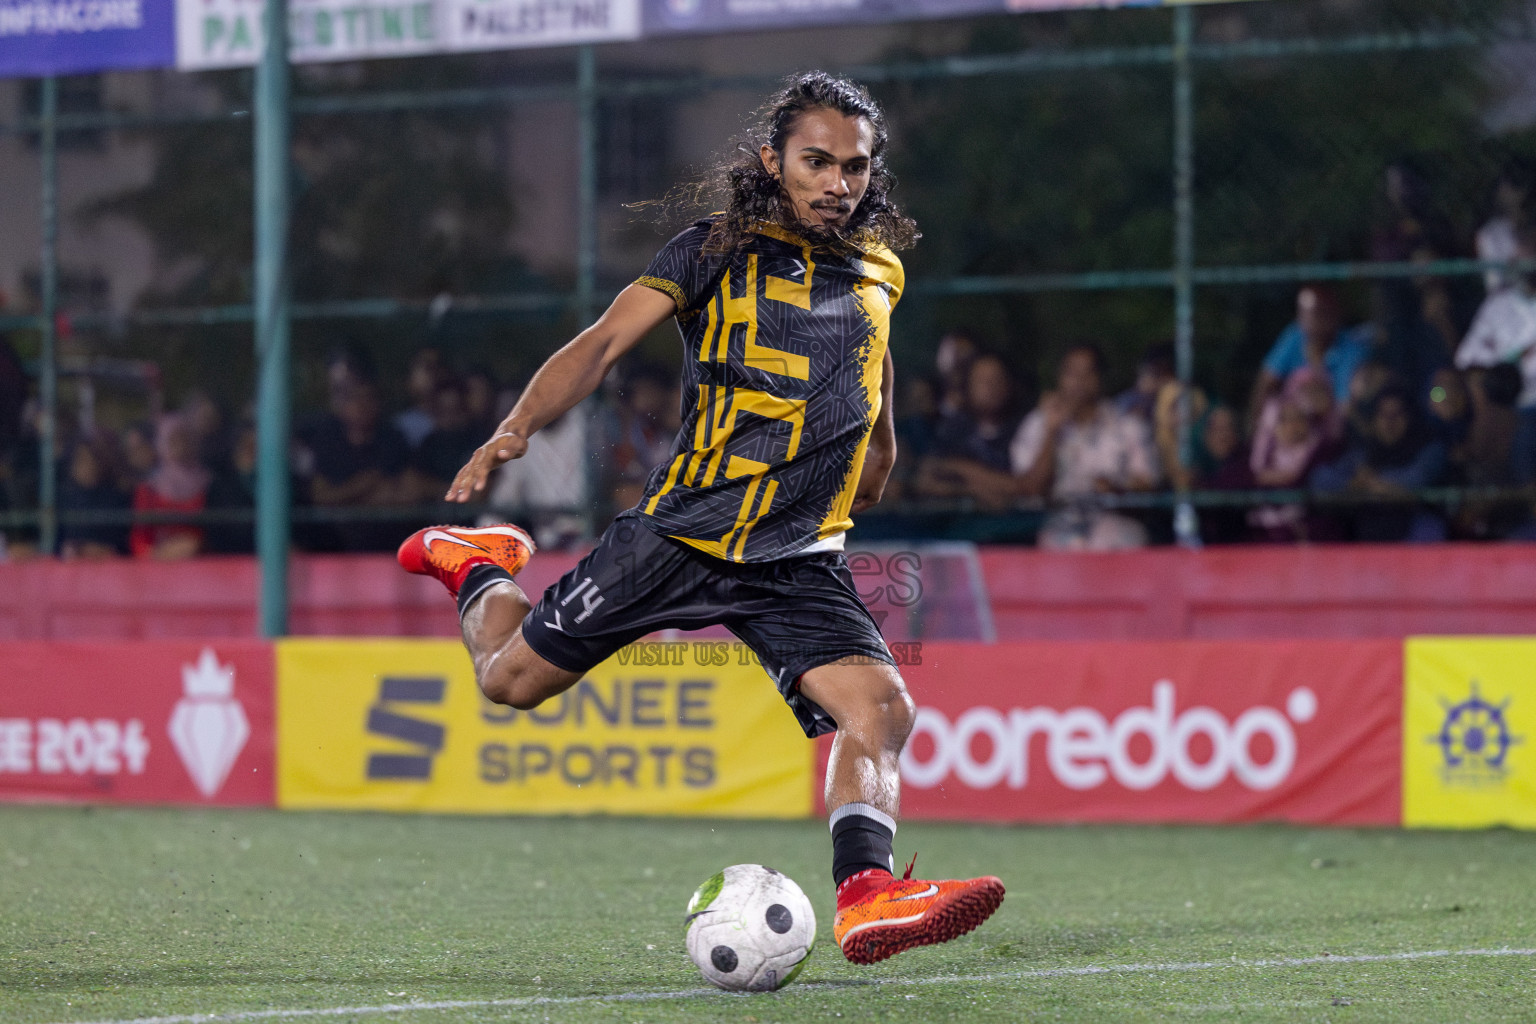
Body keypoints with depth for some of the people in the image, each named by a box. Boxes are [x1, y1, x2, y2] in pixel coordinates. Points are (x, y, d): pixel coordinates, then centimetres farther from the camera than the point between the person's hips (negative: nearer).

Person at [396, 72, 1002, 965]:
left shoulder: (879, 273, 12)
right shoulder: (720, 251, -3)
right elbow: (607, 342, -13)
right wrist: (517, 430, -26)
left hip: (801, 565, 3)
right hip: (679, 534, -3)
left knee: (879, 705, -22)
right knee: (512, 679, 6)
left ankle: (865, 897, -34)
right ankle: (479, 568, 38)